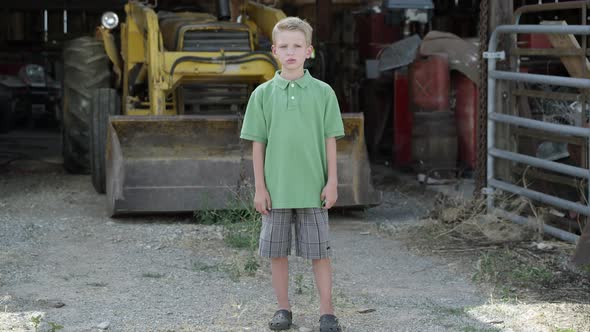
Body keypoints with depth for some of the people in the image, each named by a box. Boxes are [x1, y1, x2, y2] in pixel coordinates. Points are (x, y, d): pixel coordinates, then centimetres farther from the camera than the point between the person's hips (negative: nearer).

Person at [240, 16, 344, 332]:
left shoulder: (323, 92, 0)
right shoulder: (263, 93, 1)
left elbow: (330, 140, 2)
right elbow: (258, 143, 3)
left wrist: (332, 182, -2)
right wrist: (259, 186, -1)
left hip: (313, 188, -1)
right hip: (276, 188, 1)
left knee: (318, 251, 2)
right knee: (276, 251, 8)